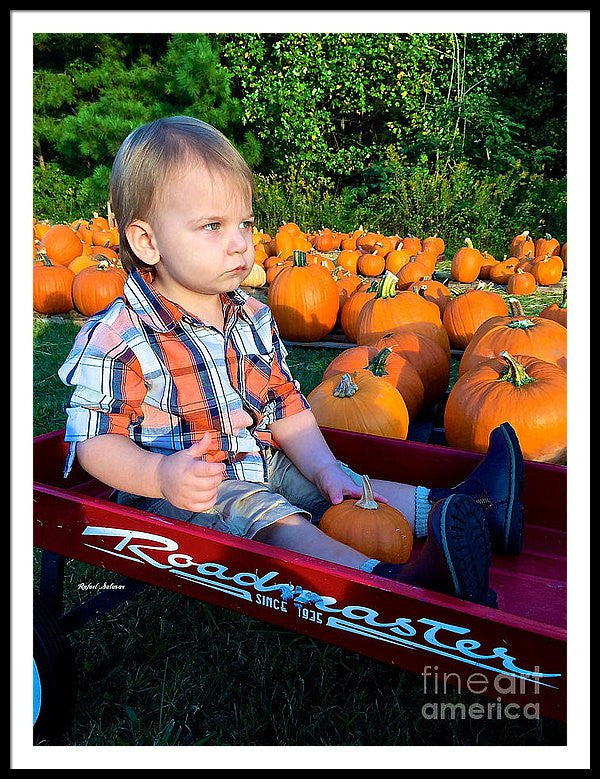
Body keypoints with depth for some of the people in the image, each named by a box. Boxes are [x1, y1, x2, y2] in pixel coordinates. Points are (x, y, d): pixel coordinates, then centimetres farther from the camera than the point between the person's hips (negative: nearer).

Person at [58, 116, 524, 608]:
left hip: (265, 465, 8)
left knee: (340, 487, -2)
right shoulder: (116, 339, -17)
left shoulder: (255, 318, 3)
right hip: (182, 493, -7)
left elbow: (285, 406, 7)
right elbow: (95, 441, -14)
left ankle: (456, 509, -2)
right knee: (273, 521, -29)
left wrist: (324, 468, -6)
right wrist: (161, 475, -32)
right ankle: (394, 581, -46)